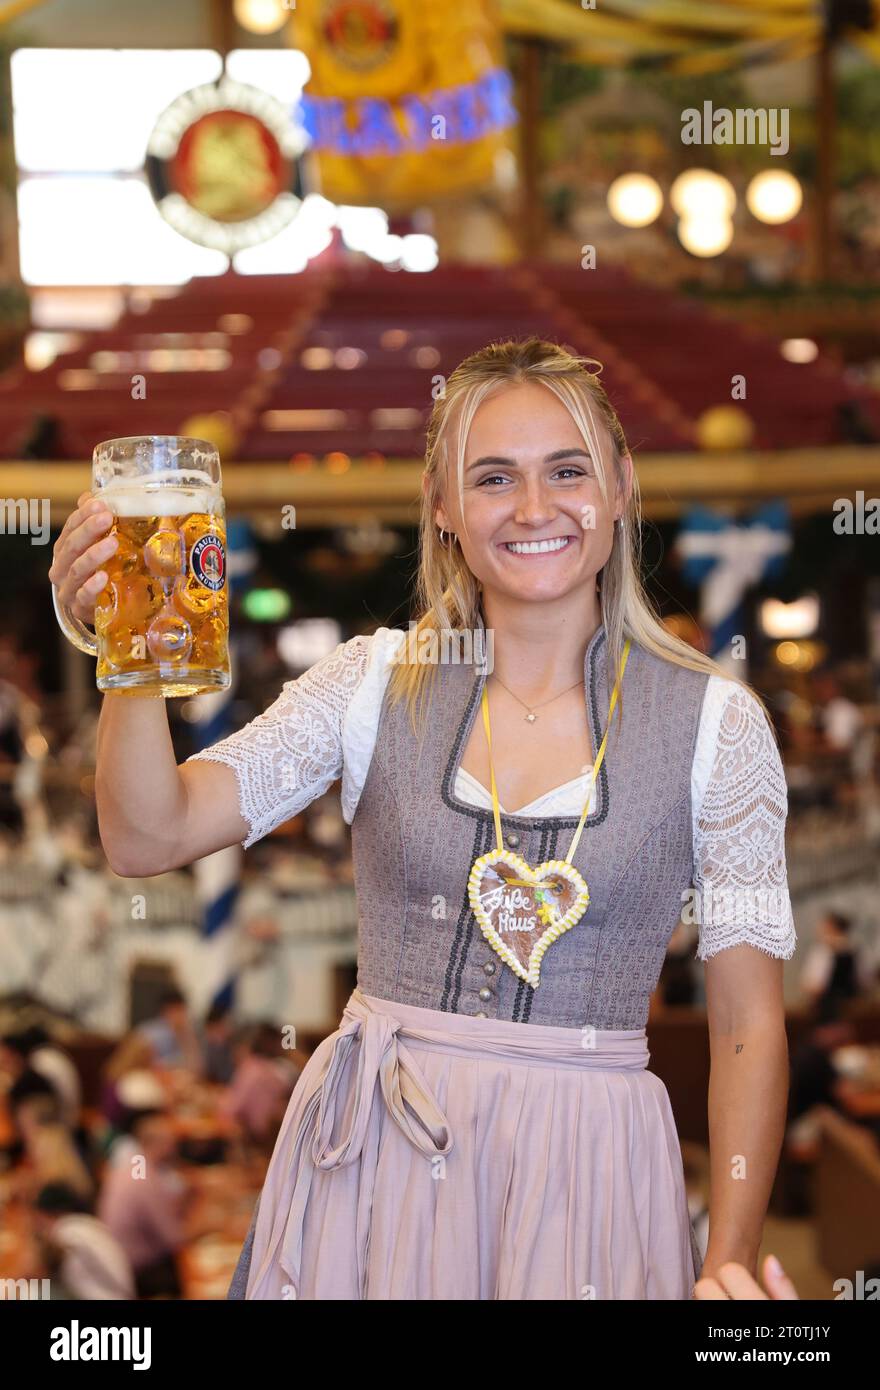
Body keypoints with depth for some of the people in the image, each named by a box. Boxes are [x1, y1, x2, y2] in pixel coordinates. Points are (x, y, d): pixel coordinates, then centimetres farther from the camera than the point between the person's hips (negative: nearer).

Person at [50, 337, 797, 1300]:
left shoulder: (714, 721, -3)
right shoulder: (378, 681, 1)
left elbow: (749, 1023, -1)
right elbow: (149, 838, -7)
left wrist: (731, 1265, -7)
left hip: (583, 1167, -1)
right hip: (373, 1151, 2)